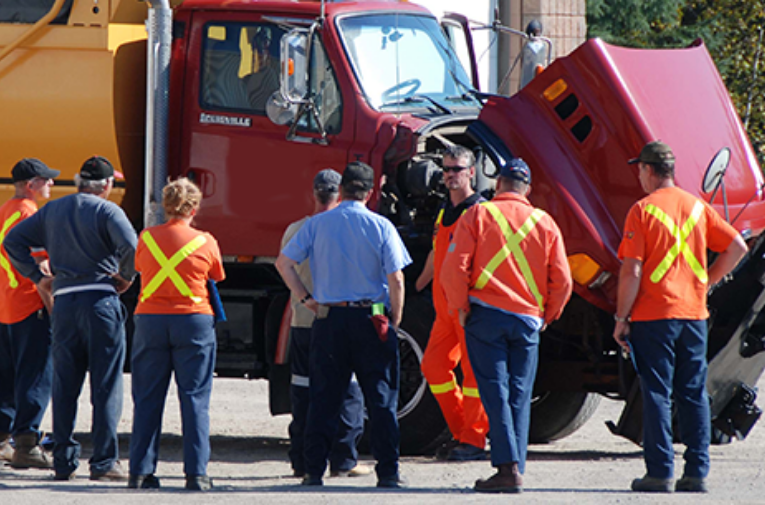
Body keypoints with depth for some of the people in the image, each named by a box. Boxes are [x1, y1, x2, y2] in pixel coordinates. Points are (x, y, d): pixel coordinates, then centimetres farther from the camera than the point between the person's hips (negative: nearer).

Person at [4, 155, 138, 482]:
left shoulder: (52, 211, 13)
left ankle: (64, 462, 8)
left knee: (64, 385, 9)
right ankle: (104, 462, -6)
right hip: (101, 300, -5)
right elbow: (130, 245, -21)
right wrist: (127, 277, -5)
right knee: (105, 384, -2)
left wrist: (36, 276, 13)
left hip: (63, 301, 5)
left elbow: (13, 240, 13)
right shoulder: (106, 211, -5)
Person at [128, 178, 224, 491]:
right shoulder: (205, 242, -4)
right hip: (194, 321, -2)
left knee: (147, 399, 7)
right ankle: (196, 473, -3)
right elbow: (216, 279, 10)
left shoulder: (147, 238, 0)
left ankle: (140, 471, 5)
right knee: (195, 398, 1)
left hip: (150, 320, 2)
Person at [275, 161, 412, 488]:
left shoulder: (317, 224, 2)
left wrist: (305, 298, 7)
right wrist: (394, 322, 3)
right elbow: (396, 280, -7)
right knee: (381, 398, 3)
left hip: (329, 319, 2)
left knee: (323, 397, 6)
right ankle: (388, 472, 1)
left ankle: (314, 470, 5)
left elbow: (284, 263, 0)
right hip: (372, 319, -2)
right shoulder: (381, 227, -3)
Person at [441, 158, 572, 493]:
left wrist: (461, 308, 3)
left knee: (495, 392, -4)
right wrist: (546, 316, 17)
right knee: (519, 396, 8)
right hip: (528, 320, 2)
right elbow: (562, 280, 5)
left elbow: (454, 267, -7)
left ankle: (507, 467, -14)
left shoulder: (477, 215, 1)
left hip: (486, 314, -2)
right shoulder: (545, 223, 8)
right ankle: (515, 471, 5)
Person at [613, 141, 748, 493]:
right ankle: (697, 473, 6)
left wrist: (621, 318, -6)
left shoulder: (643, 211, -7)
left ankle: (660, 473, -4)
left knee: (656, 394, -1)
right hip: (694, 315, 5)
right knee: (694, 394, 8)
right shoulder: (697, 207, 9)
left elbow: (631, 271, -12)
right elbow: (737, 247, 9)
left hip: (653, 315, -5)